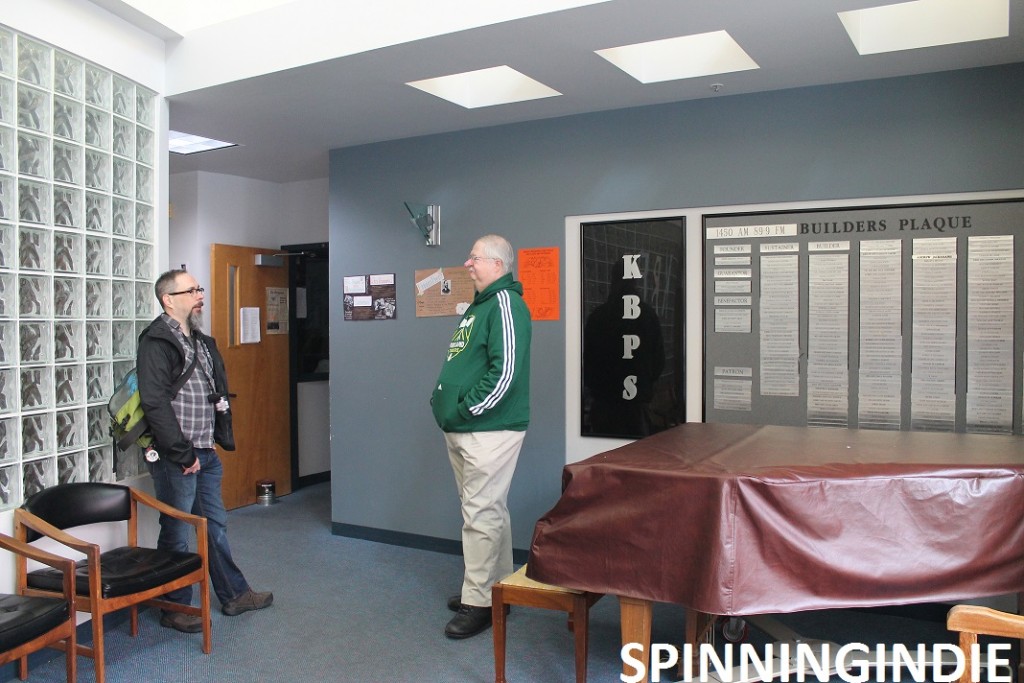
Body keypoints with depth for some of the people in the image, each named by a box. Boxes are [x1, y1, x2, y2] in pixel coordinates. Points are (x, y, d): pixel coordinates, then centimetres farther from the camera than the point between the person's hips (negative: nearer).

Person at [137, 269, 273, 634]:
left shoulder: (201, 341, 14)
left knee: (216, 525, 17)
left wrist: (222, 438, 13)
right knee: (176, 534, 5)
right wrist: (183, 454, -19)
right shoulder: (156, 342, -14)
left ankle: (233, 594, 29)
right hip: (175, 458, -8)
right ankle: (176, 608, 20)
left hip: (205, 454, 9)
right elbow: (155, 405, -21)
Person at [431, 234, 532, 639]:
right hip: (462, 431, 10)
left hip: (489, 430, -10)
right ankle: (498, 585, 31)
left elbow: (505, 372, -24)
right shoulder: (479, 305, 17)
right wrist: (444, 402, 12)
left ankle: (479, 602, 6)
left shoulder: (505, 305, -14)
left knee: (482, 515, -4)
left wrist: (466, 410, -18)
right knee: (490, 510, 18)